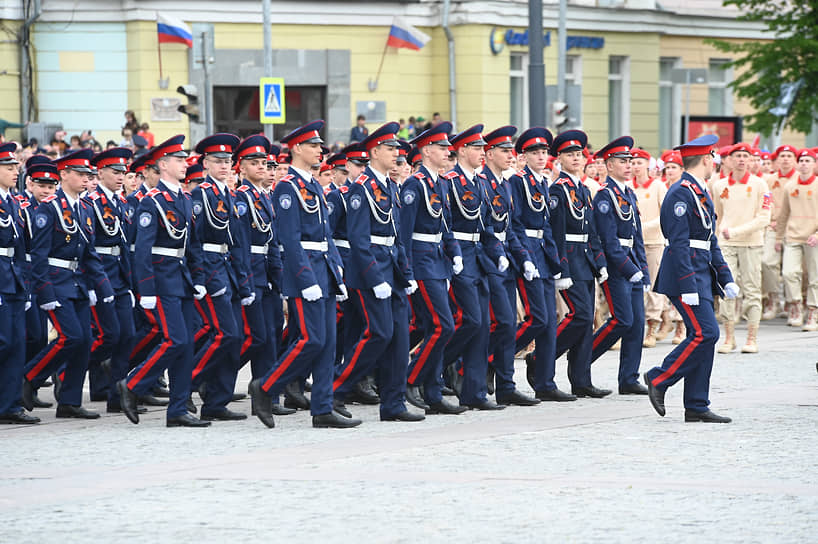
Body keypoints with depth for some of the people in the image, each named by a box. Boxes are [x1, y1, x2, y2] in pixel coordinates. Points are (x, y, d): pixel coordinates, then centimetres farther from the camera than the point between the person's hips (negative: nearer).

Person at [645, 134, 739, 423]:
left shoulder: (700, 193, 17)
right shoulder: (680, 194, -14)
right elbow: (678, 243, -20)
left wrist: (726, 278, 17)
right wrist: (687, 287, -24)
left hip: (702, 275, 10)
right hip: (685, 275, -10)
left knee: (703, 336, 6)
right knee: (705, 333, -14)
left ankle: (697, 407, 7)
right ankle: (659, 379, -3)